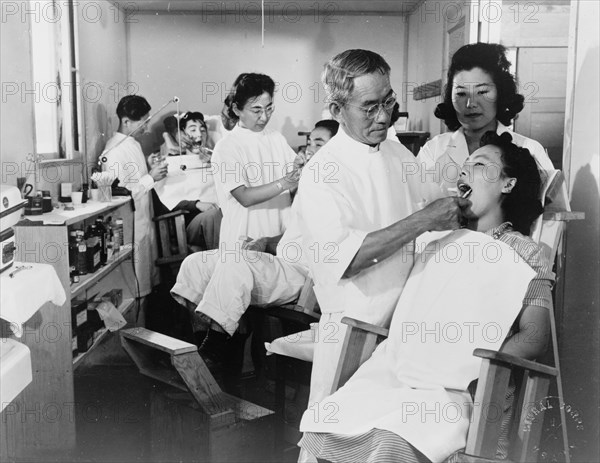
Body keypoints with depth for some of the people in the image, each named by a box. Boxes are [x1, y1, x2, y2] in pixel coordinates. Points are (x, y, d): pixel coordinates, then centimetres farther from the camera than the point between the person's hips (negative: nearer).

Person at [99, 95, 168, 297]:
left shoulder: (134, 144, 12)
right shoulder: (113, 151, -19)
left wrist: (152, 170, 7)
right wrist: (151, 178, -20)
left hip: (144, 219, 10)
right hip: (131, 225, -10)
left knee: (149, 272, 17)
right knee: (137, 285, -1)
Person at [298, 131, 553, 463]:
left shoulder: (525, 253, 9)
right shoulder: (439, 244, 25)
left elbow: (534, 336, -3)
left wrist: (475, 372, -15)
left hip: (454, 389, -4)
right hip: (396, 371, 4)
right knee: (322, 430, -21)